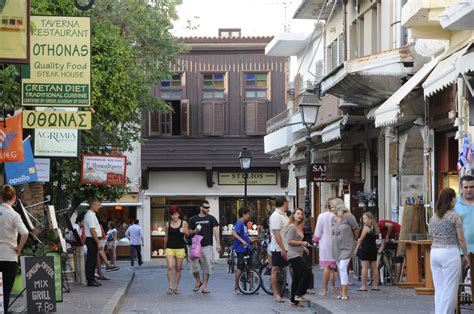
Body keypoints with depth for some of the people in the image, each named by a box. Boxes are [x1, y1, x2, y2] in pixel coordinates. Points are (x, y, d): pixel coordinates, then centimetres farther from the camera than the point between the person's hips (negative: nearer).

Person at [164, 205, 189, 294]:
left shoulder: (184, 223, 3)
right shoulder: (167, 224, 6)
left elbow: (188, 235, 6)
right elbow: (166, 237, 14)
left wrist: (184, 232, -16)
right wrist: (165, 248, 16)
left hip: (180, 248, 0)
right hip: (169, 248, 0)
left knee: (178, 269, 4)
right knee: (170, 267, -14)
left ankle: (176, 287, 12)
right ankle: (170, 287, -14)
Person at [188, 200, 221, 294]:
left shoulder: (211, 218, 6)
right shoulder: (194, 219, 11)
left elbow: (215, 231, -3)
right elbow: (190, 232, 17)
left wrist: (218, 244, -15)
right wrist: (195, 231, -7)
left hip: (207, 246, -1)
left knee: (207, 267, -4)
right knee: (194, 265, -6)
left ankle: (204, 286, 3)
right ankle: (198, 281, 19)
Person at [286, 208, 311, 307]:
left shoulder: (298, 227, 18)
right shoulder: (292, 227, -11)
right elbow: (289, 241, -17)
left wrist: (303, 247, 12)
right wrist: (302, 243, -14)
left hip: (298, 255, 10)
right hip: (294, 255, -10)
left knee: (296, 278, 9)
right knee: (307, 273, -13)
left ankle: (293, 300, 11)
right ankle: (298, 294, -7)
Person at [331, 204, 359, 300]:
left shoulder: (348, 217, -12)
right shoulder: (333, 219, 6)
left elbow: (356, 229, -4)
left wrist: (354, 240, 8)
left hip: (346, 248, -6)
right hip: (336, 248, 6)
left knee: (343, 268, -18)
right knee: (341, 270, 11)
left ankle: (344, 293, -19)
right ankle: (345, 292, 19)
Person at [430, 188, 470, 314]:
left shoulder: (433, 218, 10)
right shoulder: (455, 216, -7)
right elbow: (461, 238, -6)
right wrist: (466, 255, 3)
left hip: (434, 252, 6)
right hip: (450, 252, -6)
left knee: (439, 289, 10)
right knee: (450, 289, -2)